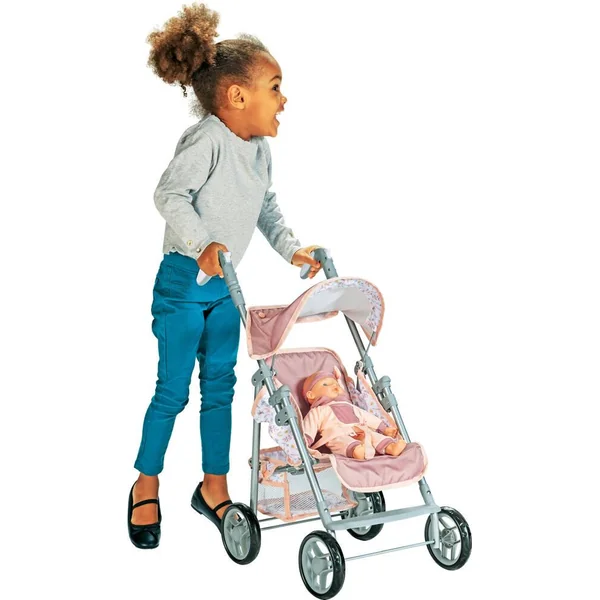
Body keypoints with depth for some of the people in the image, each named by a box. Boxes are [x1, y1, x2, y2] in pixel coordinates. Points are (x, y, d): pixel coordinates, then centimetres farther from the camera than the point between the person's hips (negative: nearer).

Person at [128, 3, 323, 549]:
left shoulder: (260, 148, 5)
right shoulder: (208, 139, -21)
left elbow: (266, 205, 19)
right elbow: (170, 195, -27)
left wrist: (291, 249, 11)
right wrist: (201, 243, -37)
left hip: (225, 284, 8)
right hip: (183, 280, -8)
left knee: (220, 384, 12)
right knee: (173, 389, 1)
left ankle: (214, 487, 24)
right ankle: (146, 486, 20)